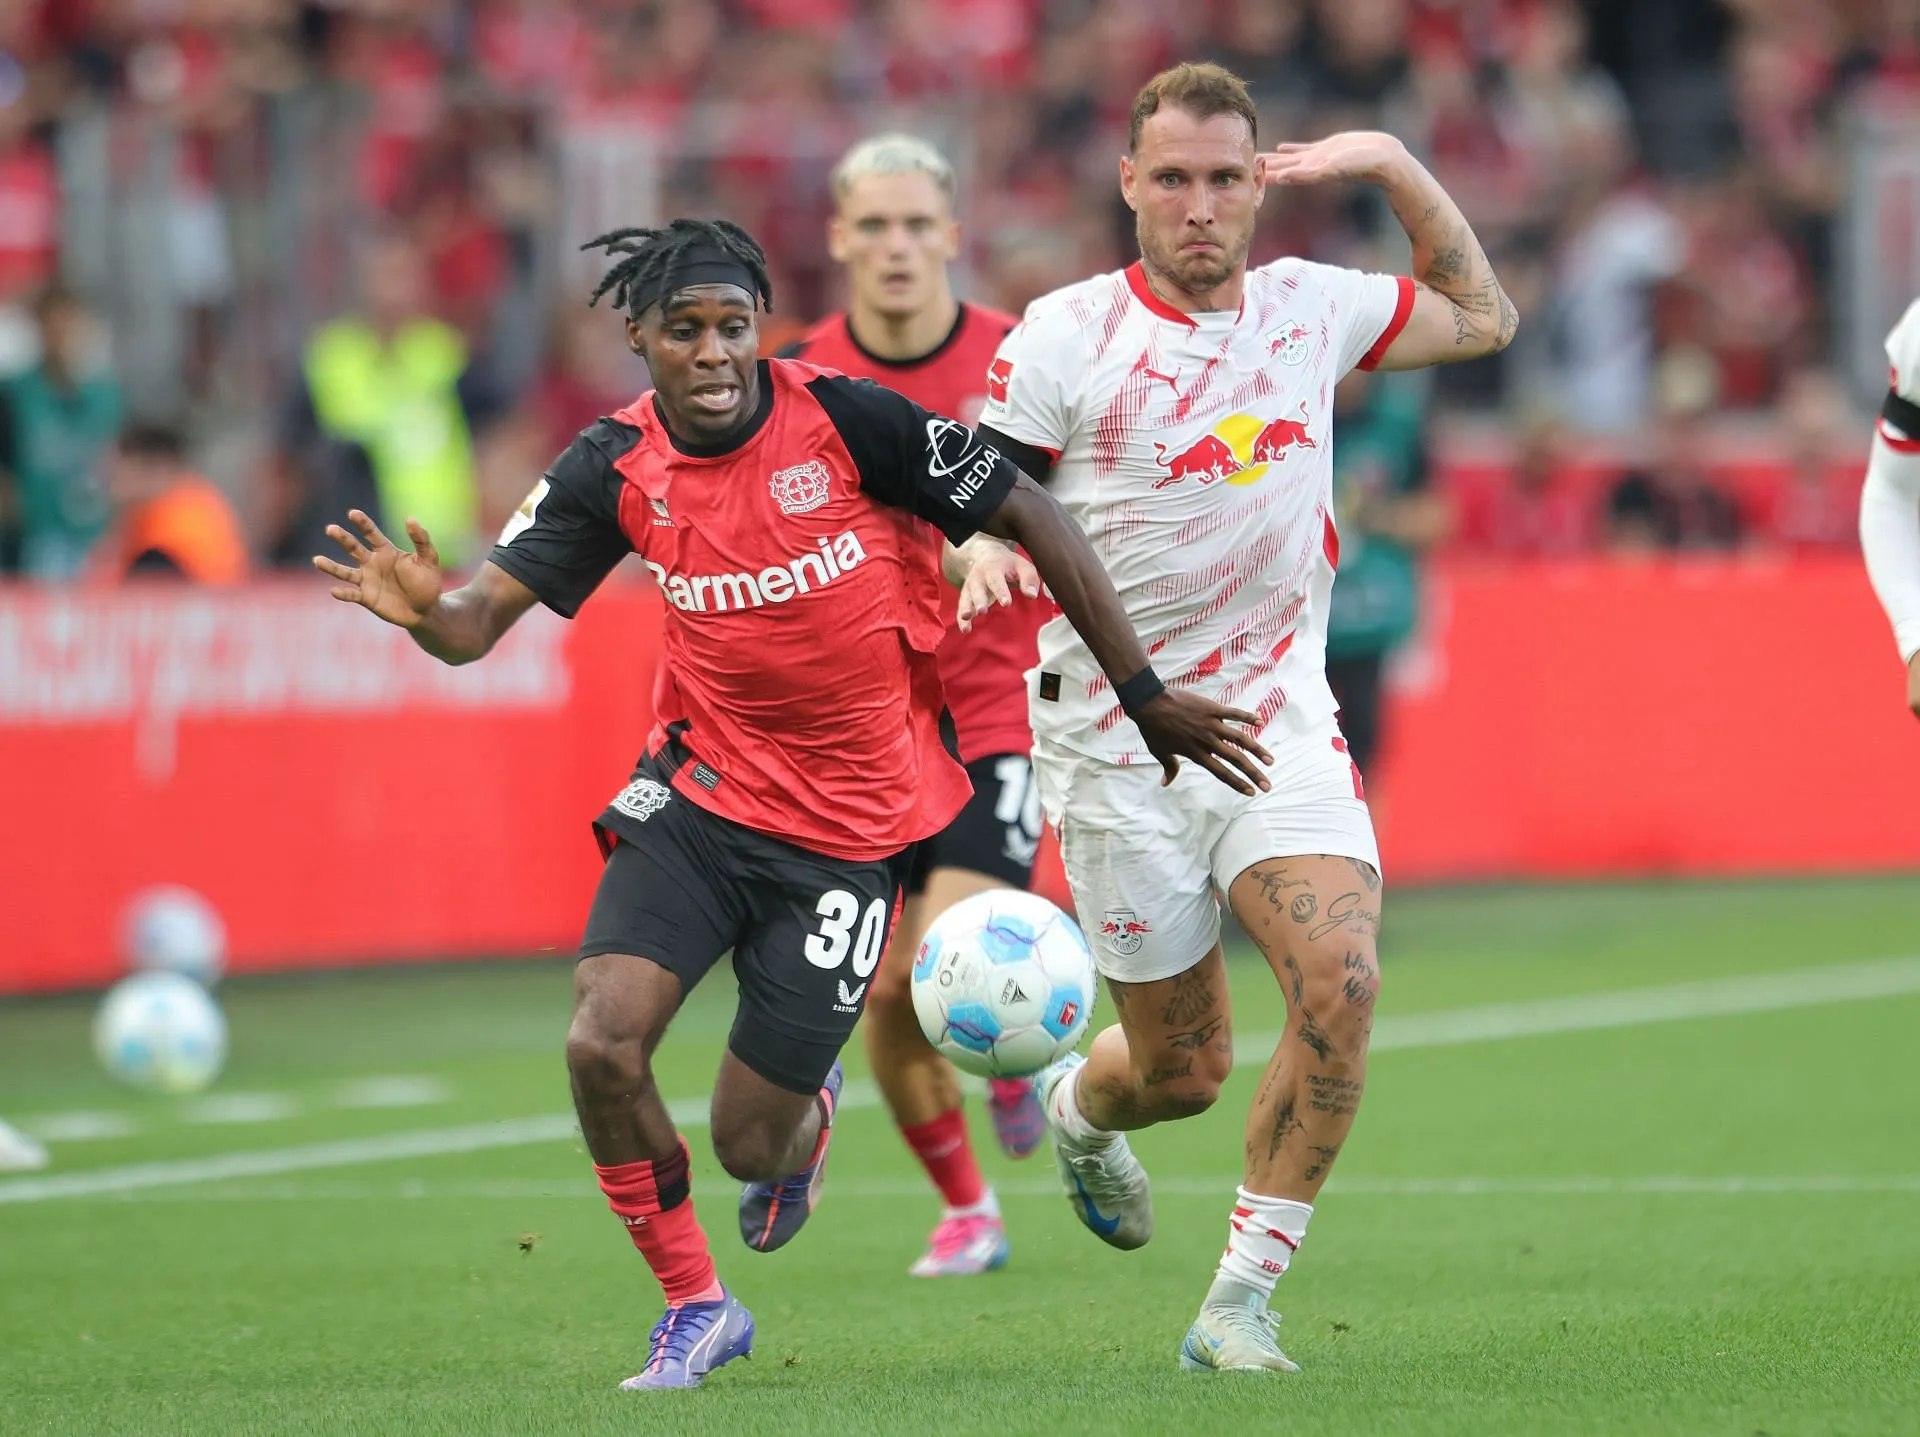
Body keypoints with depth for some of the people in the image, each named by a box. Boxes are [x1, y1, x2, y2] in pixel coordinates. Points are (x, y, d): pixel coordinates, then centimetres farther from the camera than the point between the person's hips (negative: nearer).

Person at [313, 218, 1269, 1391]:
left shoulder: (850, 420, -16)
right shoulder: (617, 469, -6)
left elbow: (1038, 522, -8)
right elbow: (483, 618, -6)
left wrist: (1145, 695, -6)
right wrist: (424, 608, -31)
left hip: (852, 829, -3)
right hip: (699, 795, 3)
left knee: (749, 1145, -2)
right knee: (602, 1048, -18)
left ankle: (808, 1119, 40)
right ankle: (695, 1307, 6)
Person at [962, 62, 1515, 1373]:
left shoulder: (1308, 306, 4)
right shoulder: (1067, 336, -8)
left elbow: (1483, 317, 20)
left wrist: (1397, 168, 6)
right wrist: (986, 557, -29)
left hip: (1281, 724, 3)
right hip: (1118, 746, -3)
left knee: (1342, 980, -23)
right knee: (1183, 1069, 4)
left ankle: (1243, 1299, -13)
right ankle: (1079, 1104, 44)